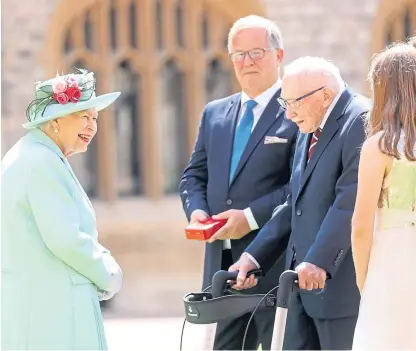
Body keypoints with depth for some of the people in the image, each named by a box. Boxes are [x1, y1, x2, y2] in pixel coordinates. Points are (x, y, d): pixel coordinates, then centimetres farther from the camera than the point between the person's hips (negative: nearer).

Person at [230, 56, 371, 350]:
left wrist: (320, 261, -29)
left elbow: (350, 201, -23)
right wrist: (255, 256, 10)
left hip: (341, 281, -9)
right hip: (305, 281, 9)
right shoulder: (310, 131, 19)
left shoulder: (361, 120, -13)